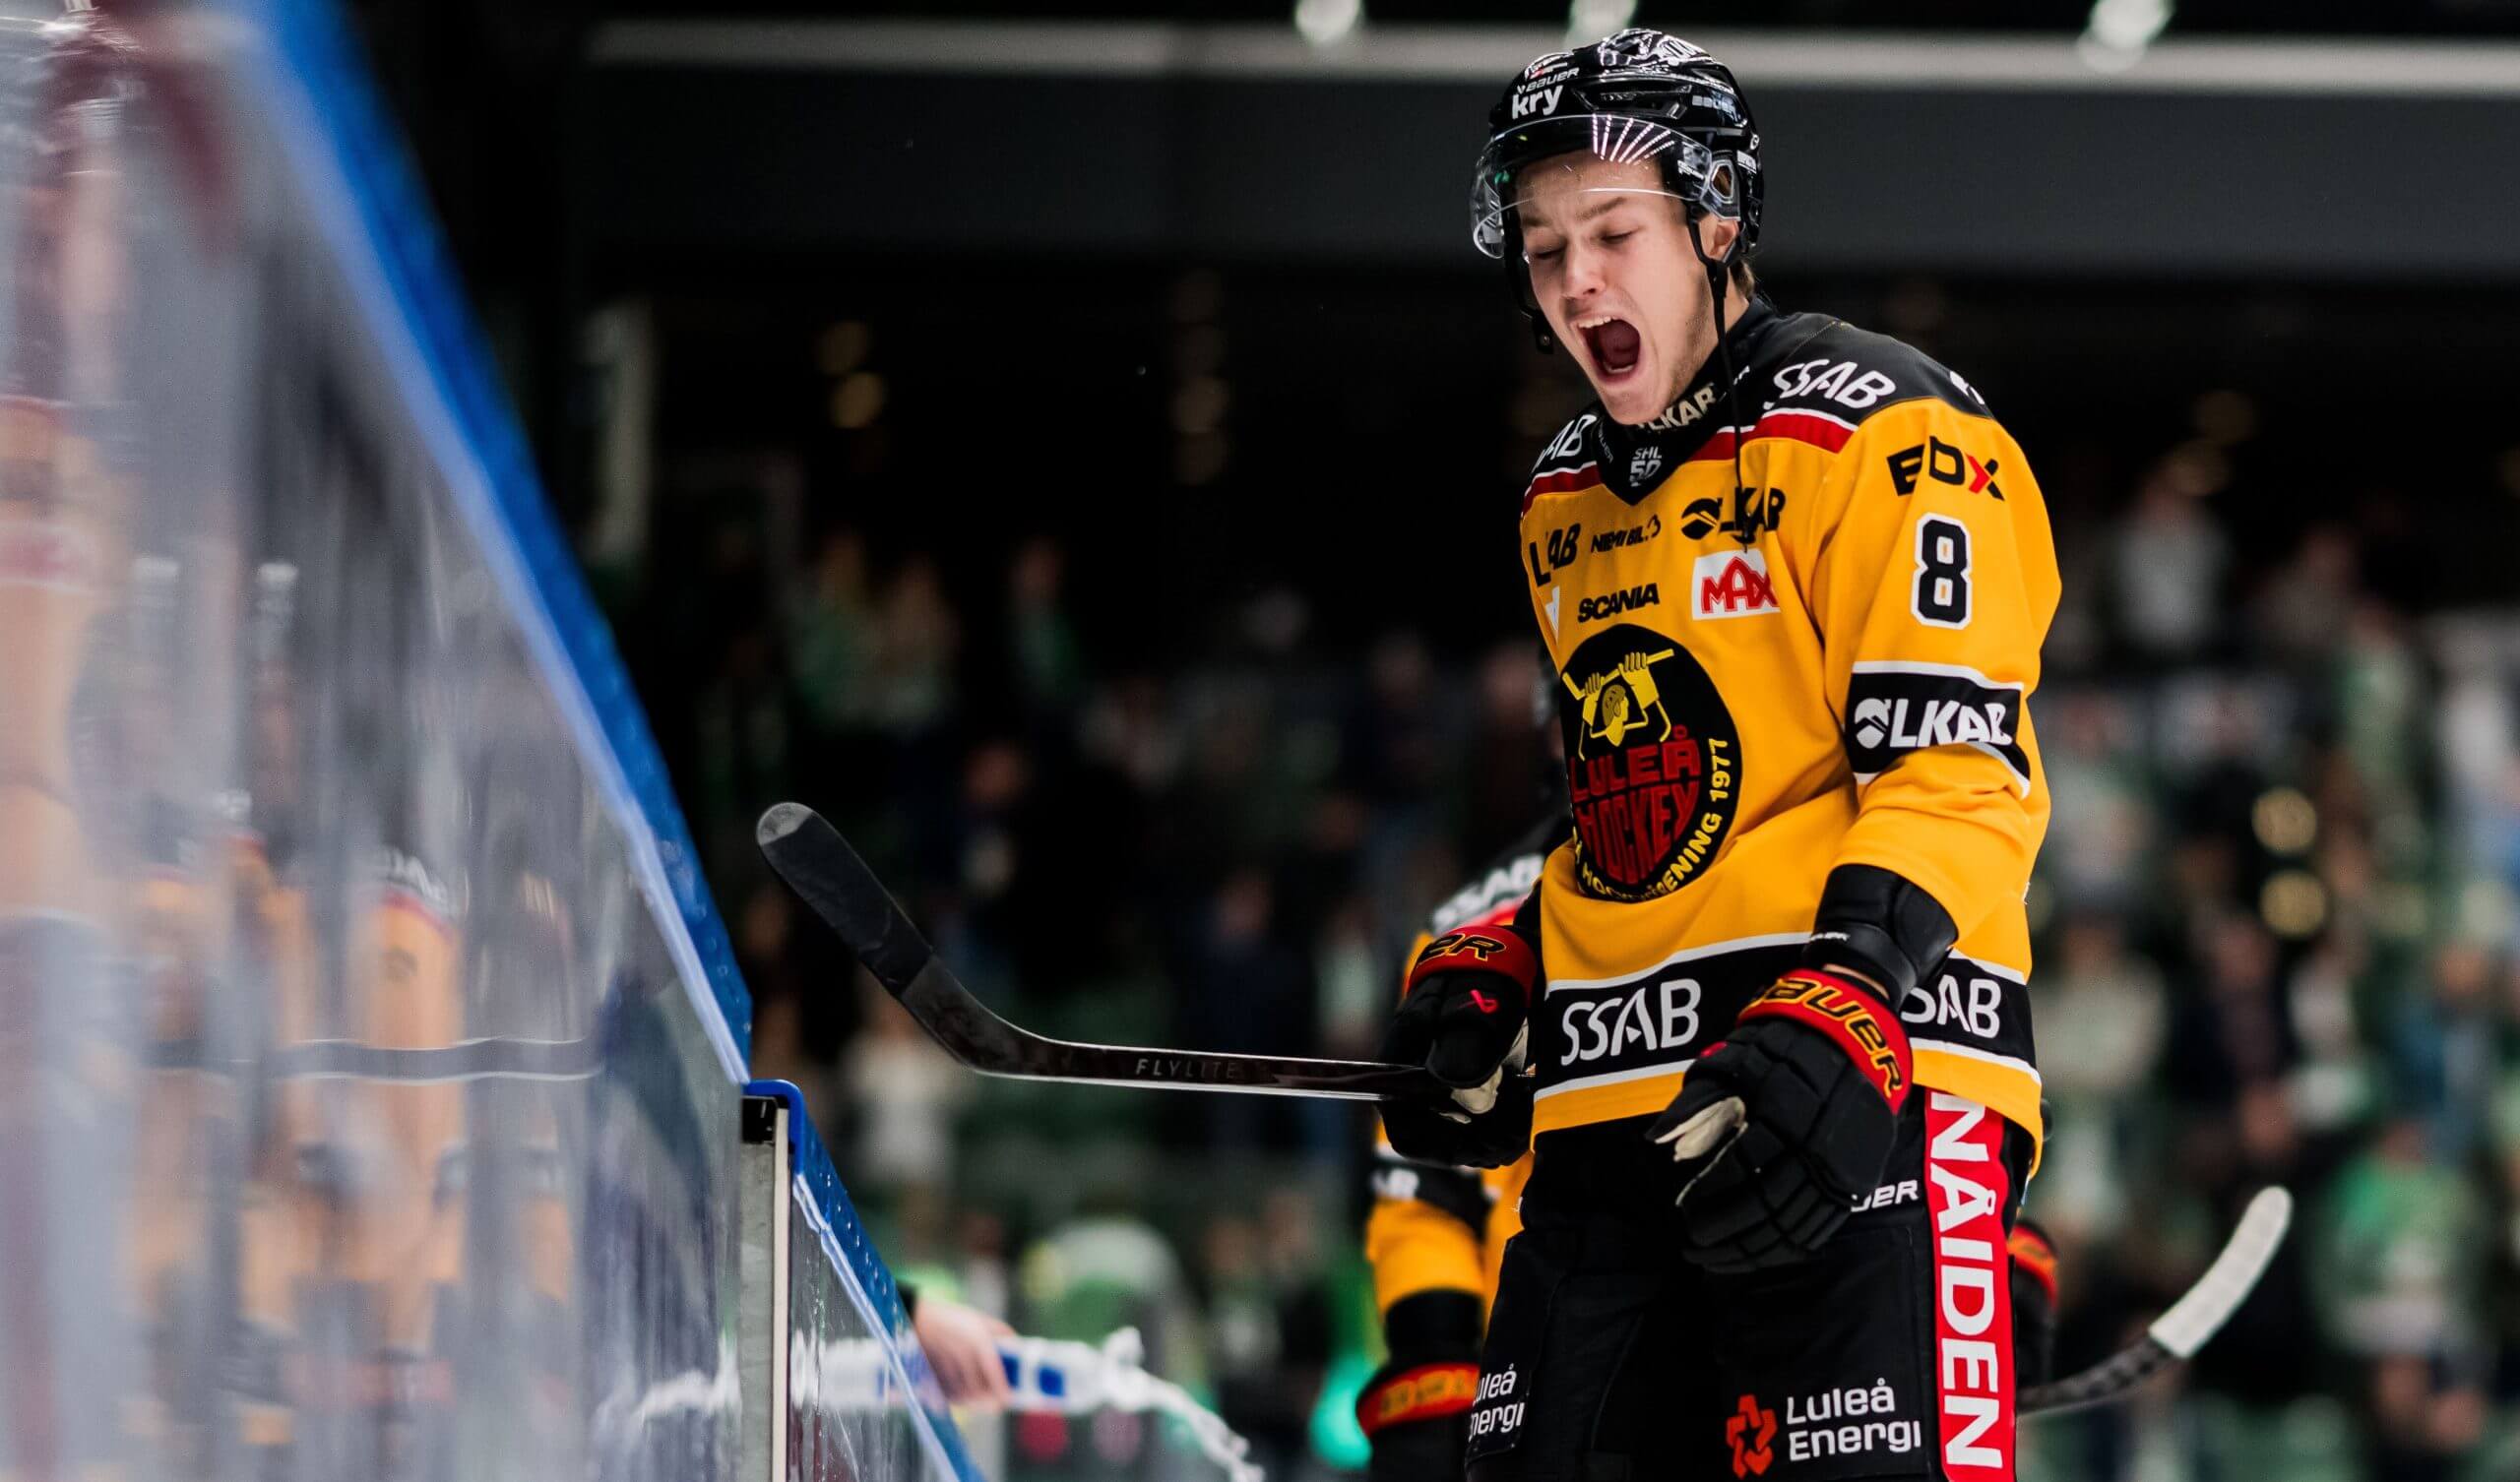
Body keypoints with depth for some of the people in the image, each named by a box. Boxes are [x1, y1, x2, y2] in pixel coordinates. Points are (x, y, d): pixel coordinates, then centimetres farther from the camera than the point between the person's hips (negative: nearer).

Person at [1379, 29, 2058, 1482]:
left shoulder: (1882, 434, -4)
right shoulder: (1566, 503, 22)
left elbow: (1955, 772, -12)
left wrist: (1838, 1023, -24)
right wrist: (1497, 976, 16)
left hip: (1863, 1086, -7)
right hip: (1609, 1103, 7)